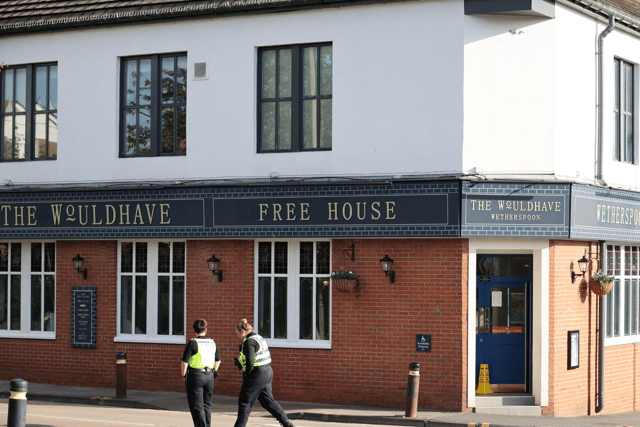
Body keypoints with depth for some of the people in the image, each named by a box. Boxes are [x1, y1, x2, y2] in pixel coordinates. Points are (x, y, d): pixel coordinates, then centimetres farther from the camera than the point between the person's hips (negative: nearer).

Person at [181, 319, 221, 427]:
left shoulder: (193, 343, -12)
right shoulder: (212, 343, 6)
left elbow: (184, 362, -14)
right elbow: (218, 360, 19)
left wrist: (183, 374, 0)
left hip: (195, 376, -5)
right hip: (209, 377, 5)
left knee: (196, 406, -2)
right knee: (206, 406, 14)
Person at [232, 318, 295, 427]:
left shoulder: (249, 342, -17)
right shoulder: (259, 338, 14)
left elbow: (249, 362, -26)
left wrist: (246, 372, -9)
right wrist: (238, 361, 16)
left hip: (256, 375, -10)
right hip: (267, 372, 10)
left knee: (244, 402, 1)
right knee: (268, 401, 14)